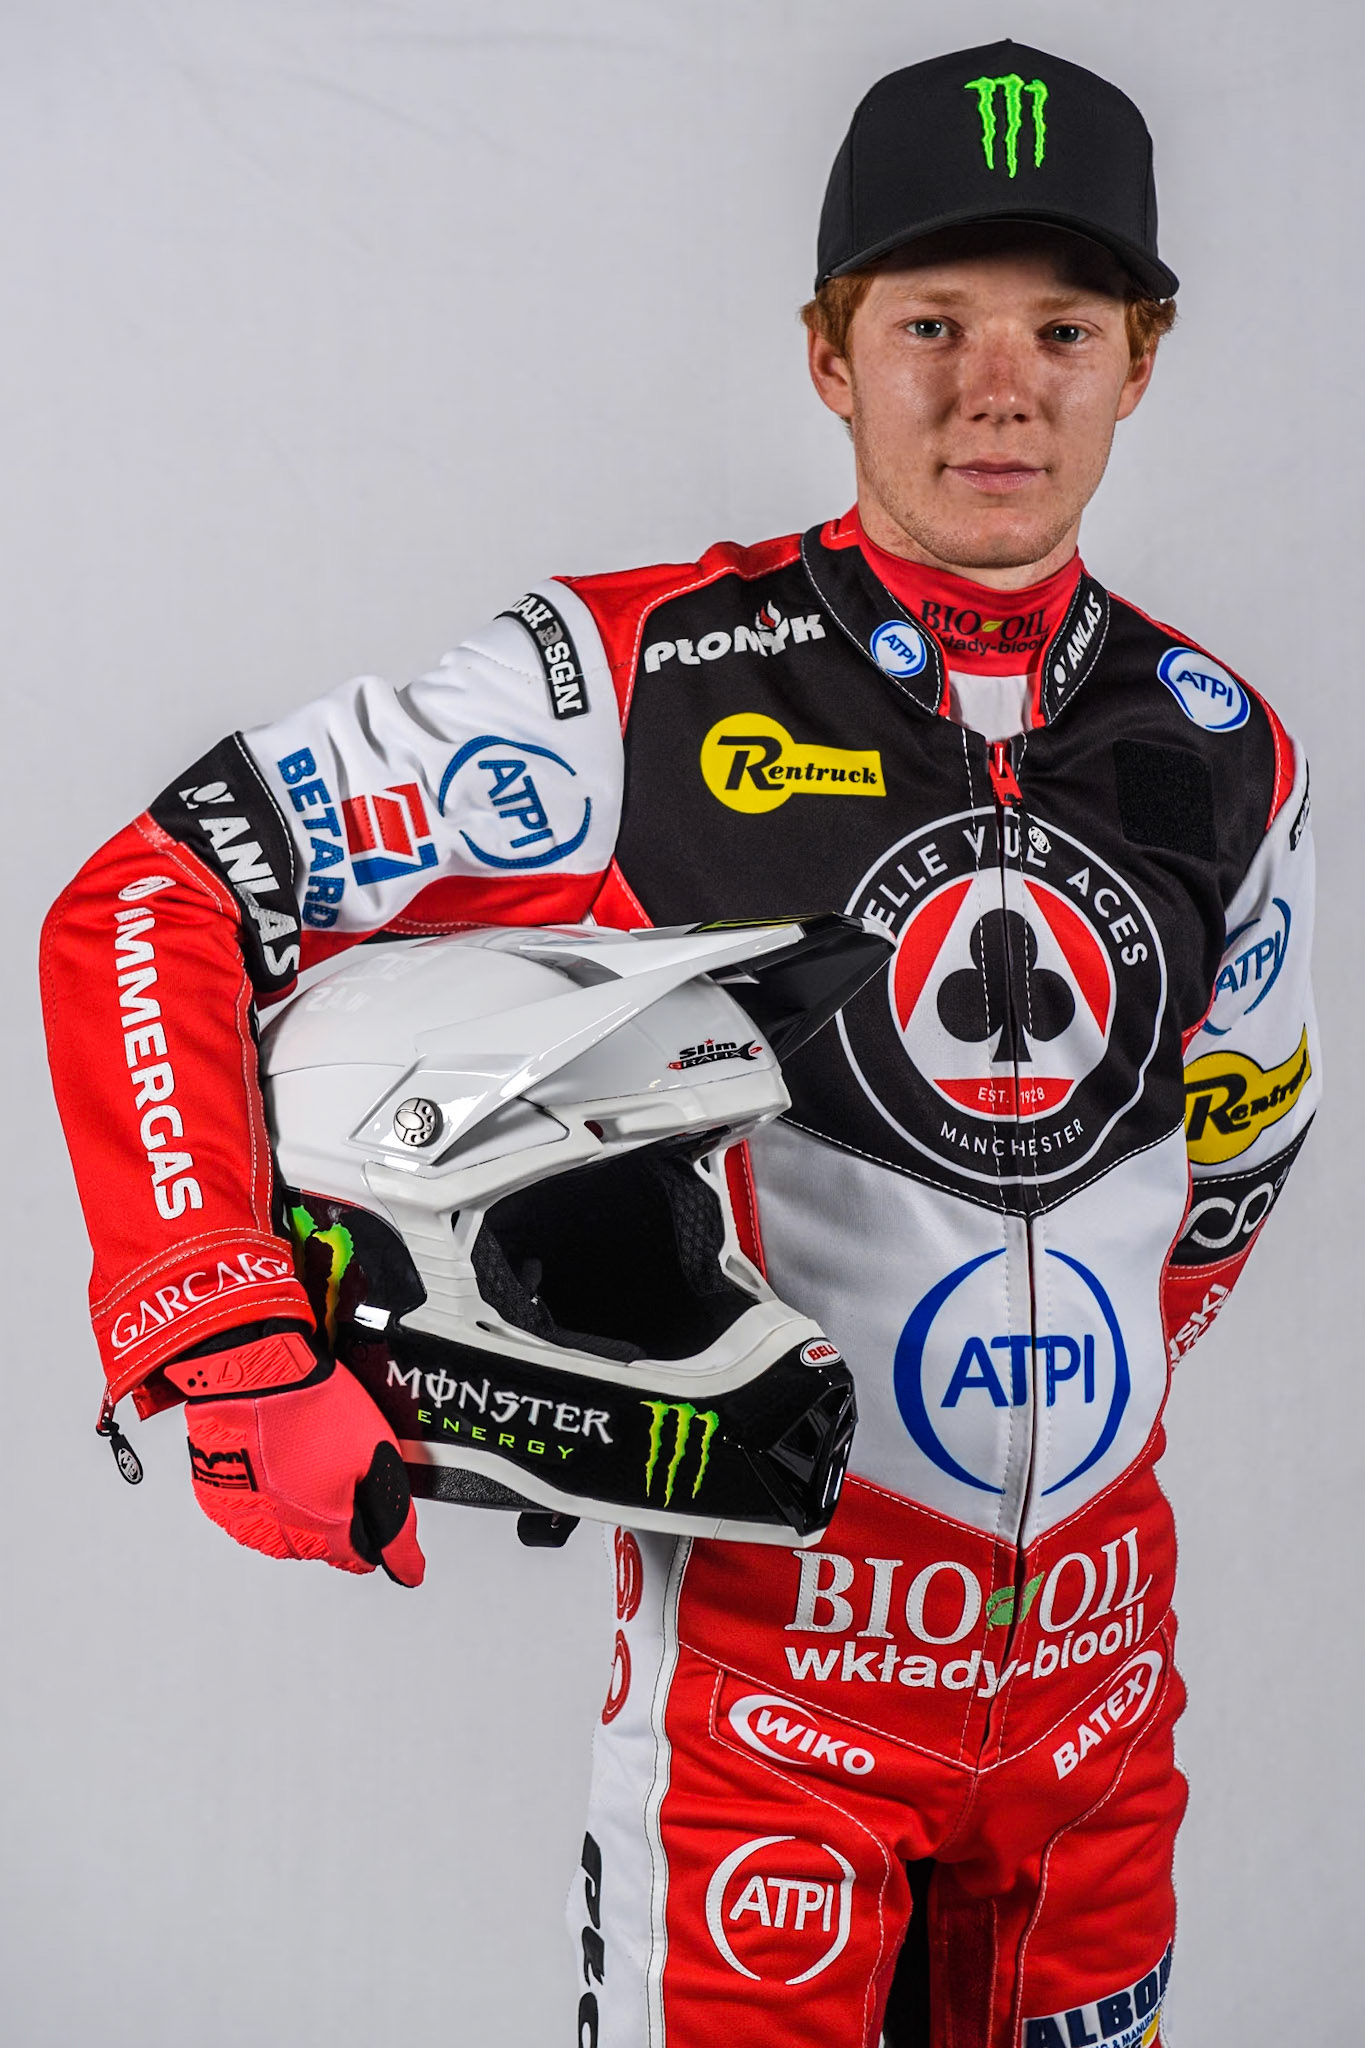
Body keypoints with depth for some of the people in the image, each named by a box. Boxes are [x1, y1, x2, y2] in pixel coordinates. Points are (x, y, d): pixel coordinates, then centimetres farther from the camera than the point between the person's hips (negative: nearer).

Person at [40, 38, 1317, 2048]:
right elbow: (144, 911, -12)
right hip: (764, 1663, -5)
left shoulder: (1227, 753, 3)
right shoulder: (633, 683, -12)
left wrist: (1073, 1403, 12)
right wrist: (231, 1352, -19)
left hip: (1099, 1670, 5)